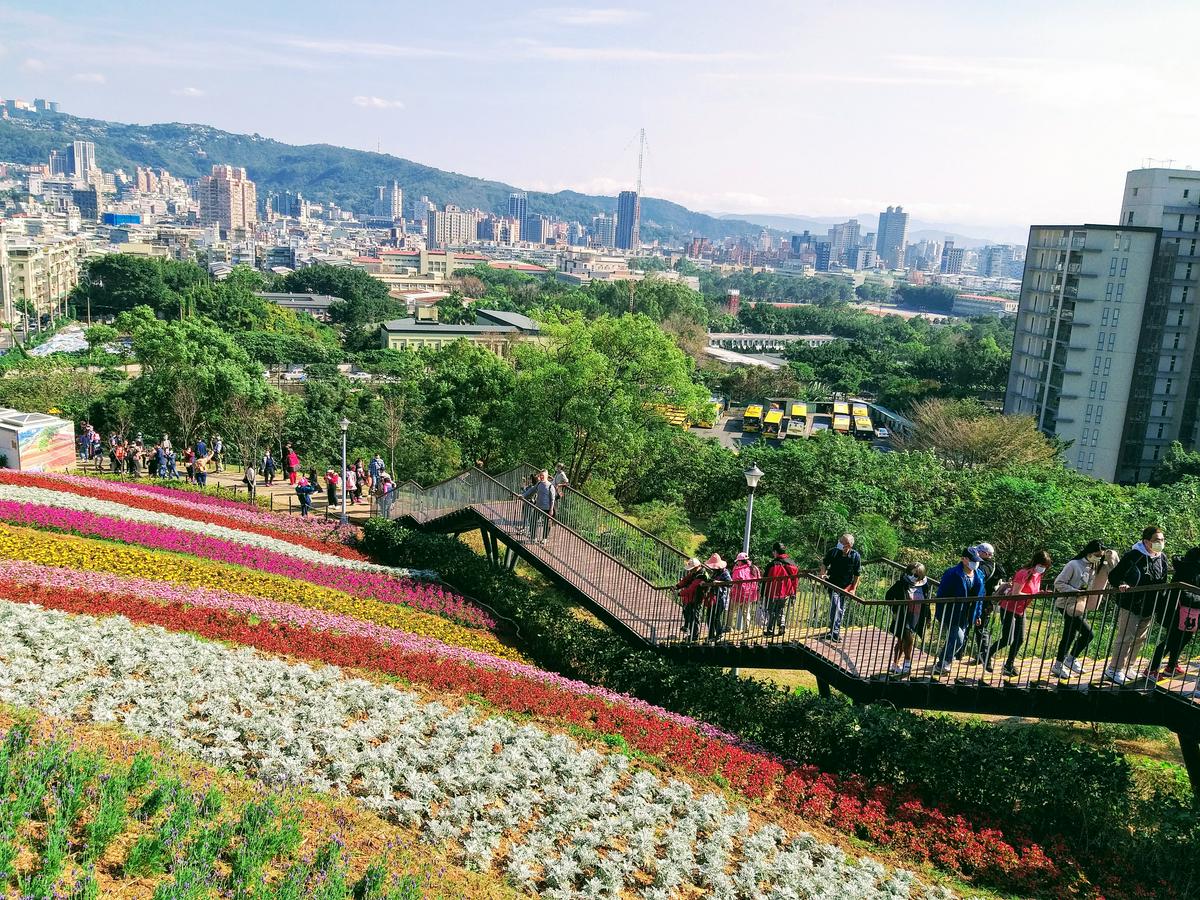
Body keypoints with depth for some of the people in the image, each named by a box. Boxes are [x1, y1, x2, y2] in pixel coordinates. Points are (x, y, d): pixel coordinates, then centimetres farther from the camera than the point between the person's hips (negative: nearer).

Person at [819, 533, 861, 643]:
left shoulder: (855, 556, -13)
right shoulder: (833, 552, -13)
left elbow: (857, 574, -3)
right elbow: (824, 563, 7)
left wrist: (853, 589, -5)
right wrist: (823, 574, -10)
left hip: (847, 585, 2)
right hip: (833, 584, -2)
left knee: (841, 609, 12)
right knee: (835, 606, -15)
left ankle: (836, 630, 27)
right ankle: (834, 632, -14)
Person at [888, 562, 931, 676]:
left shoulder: (924, 587, 0)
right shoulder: (901, 584, -12)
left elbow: (927, 603, 12)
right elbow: (888, 596, -3)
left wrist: (927, 617, 12)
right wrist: (894, 610, -8)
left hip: (916, 620, 4)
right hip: (903, 618, -4)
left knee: (901, 642, 12)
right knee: (909, 640, -14)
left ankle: (895, 665, 23)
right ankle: (907, 664, 2)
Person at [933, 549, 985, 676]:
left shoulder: (979, 575, 5)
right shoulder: (952, 574, -17)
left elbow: (979, 596, 15)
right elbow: (941, 595, -14)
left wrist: (977, 614, 12)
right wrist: (940, 617, -14)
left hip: (966, 617, 7)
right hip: (951, 616, -7)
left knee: (954, 640, 13)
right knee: (958, 639, -12)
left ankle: (941, 664, 29)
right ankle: (941, 665, 3)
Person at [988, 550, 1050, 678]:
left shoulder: (1038, 575, 5)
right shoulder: (1024, 574, -22)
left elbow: (1034, 592, 11)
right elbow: (1015, 594, -26)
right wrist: (1033, 595, -28)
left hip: (1021, 611, 9)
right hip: (1009, 609, -9)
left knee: (1020, 640, 7)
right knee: (1007, 640, -10)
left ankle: (1009, 665, 18)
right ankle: (987, 656, 10)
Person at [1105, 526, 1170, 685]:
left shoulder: (1162, 558, 6)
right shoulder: (1134, 556, -14)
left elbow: (1162, 583, 18)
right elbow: (1113, 576, -10)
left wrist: (1162, 603, 11)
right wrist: (1122, 585, -28)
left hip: (1149, 608, 7)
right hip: (1130, 606, -7)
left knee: (1140, 639, 13)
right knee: (1125, 637, -5)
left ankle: (1126, 669, 25)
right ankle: (1113, 670, 3)